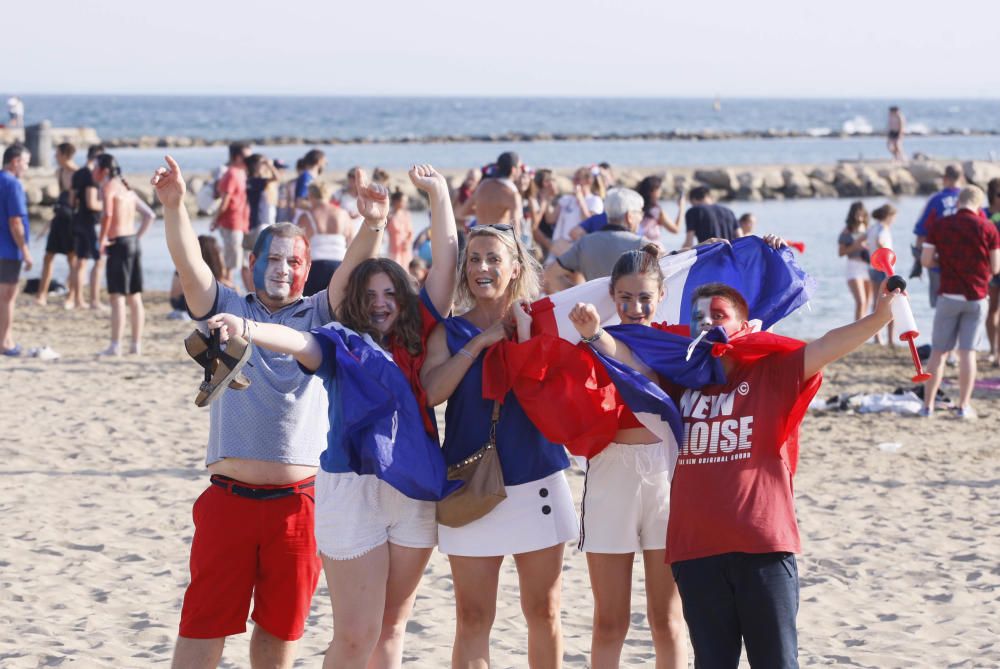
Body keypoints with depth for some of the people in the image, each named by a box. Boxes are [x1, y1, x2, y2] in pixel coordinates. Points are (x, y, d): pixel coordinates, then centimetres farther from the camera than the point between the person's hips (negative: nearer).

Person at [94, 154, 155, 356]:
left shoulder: (108, 187, -7)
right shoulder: (127, 189, 18)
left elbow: (107, 213, -25)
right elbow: (150, 215, 20)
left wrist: (102, 239, -15)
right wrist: (138, 236, 16)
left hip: (119, 243, -8)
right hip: (133, 242, 8)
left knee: (116, 296, -8)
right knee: (135, 297, 9)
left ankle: (115, 346, -11)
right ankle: (136, 345, 12)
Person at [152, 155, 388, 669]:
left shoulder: (318, 318, 9)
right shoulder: (228, 312, 8)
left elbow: (354, 274, -6)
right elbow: (190, 267, -6)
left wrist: (372, 223, -25)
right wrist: (173, 206, -23)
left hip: (298, 502, 1)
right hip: (229, 498, -1)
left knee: (281, 625, 10)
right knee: (205, 621, 0)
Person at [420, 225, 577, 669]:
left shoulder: (537, 322, 5)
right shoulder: (450, 331, 4)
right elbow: (430, 392, -13)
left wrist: (524, 334, -12)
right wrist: (481, 341, -13)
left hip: (537, 482, 1)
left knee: (543, 612, 8)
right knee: (472, 619, 0)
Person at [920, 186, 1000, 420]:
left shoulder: (939, 226, -2)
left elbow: (926, 260, -4)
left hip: (949, 296, 0)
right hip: (976, 297, 0)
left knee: (939, 351, 7)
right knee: (968, 351, 4)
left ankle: (928, 405, 6)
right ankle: (964, 406, 3)